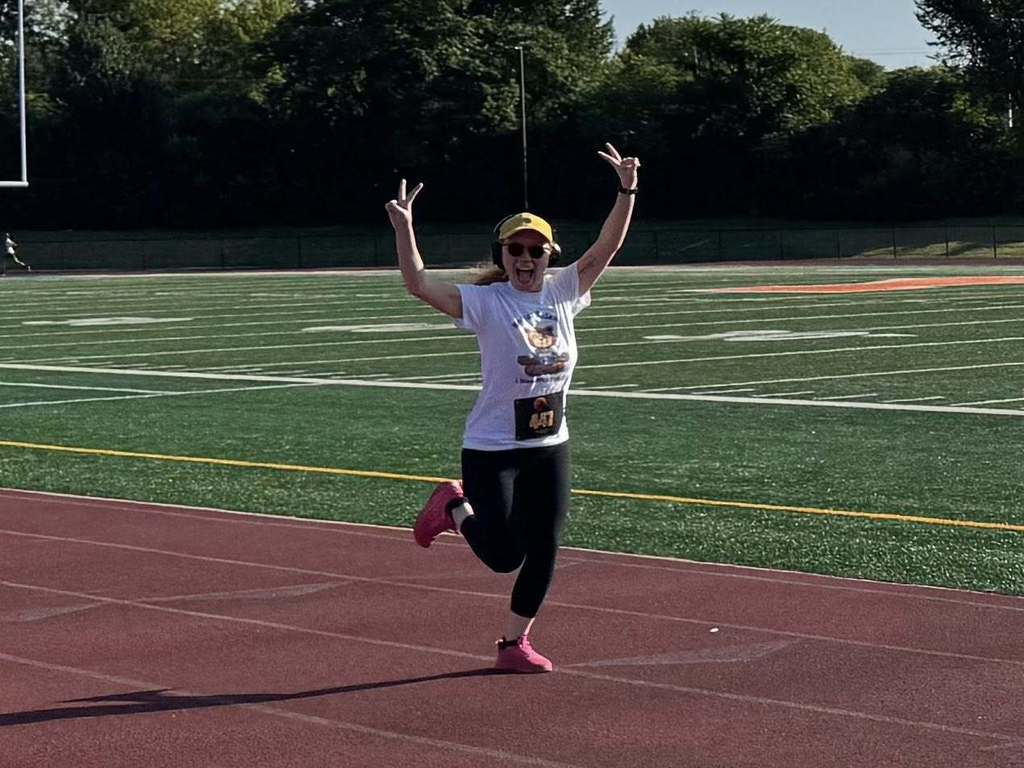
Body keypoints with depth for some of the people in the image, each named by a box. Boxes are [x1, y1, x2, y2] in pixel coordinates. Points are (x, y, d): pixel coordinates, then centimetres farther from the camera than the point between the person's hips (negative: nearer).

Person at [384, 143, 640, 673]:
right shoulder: (485, 302, -11)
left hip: (550, 447, 5)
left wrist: (626, 192, -15)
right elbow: (419, 285, -20)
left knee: (543, 554, 8)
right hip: (492, 450, -5)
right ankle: (455, 507, 26)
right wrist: (403, 228, -33)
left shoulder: (562, 293, 2)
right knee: (504, 556, -4)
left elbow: (605, 249, -3)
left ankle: (514, 644, 24)